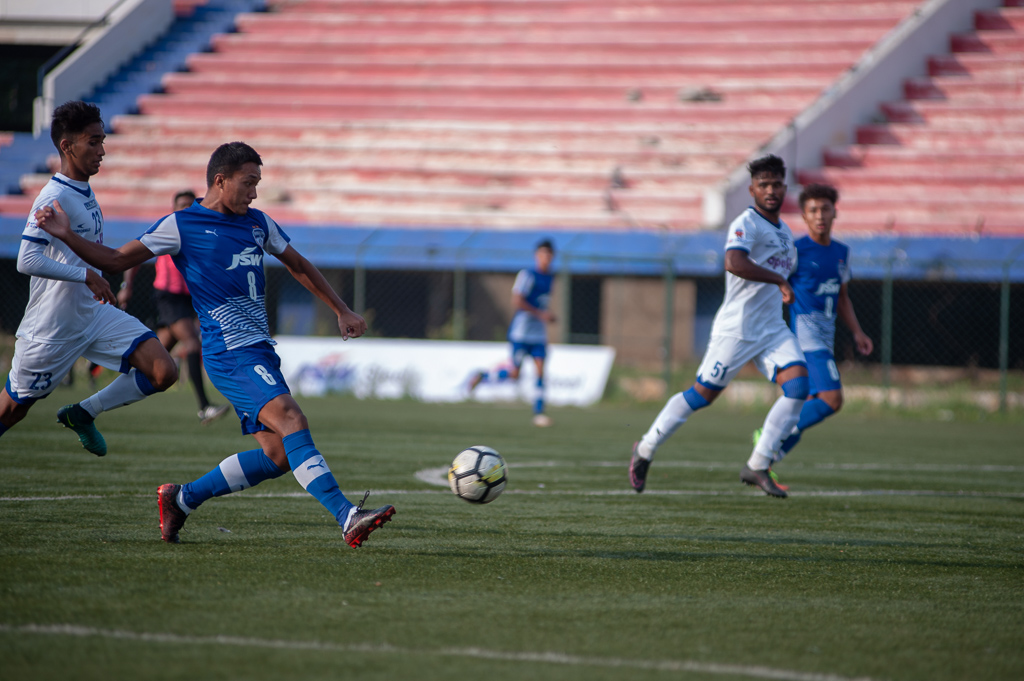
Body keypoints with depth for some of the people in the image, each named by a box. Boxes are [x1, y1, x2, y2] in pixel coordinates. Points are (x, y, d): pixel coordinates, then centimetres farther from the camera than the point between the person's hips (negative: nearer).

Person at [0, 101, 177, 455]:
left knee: (163, 372, -7)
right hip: (50, 329, -8)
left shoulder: (85, 191, 6)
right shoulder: (54, 197, -21)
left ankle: (83, 413, 10)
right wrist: (86, 275, -29)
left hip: (95, 316, 8)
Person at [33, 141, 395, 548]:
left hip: (260, 352, 8)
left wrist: (341, 311, 28)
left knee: (278, 455, 1)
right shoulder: (182, 225, -1)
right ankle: (347, 518, -35)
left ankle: (181, 499, 18)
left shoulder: (257, 223, 16)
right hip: (231, 355, -8)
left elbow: (298, 266, 30)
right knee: (291, 420, -26)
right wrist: (66, 237, -9)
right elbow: (116, 261, 4)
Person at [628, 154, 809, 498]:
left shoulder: (784, 231, 14)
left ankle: (757, 466, -9)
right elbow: (734, 263, -34)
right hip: (736, 328, -7)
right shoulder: (746, 224, -14)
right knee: (703, 394, -1)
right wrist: (779, 280, -31)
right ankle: (645, 450, 18)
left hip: (772, 328, 7)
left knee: (798, 385, -13)